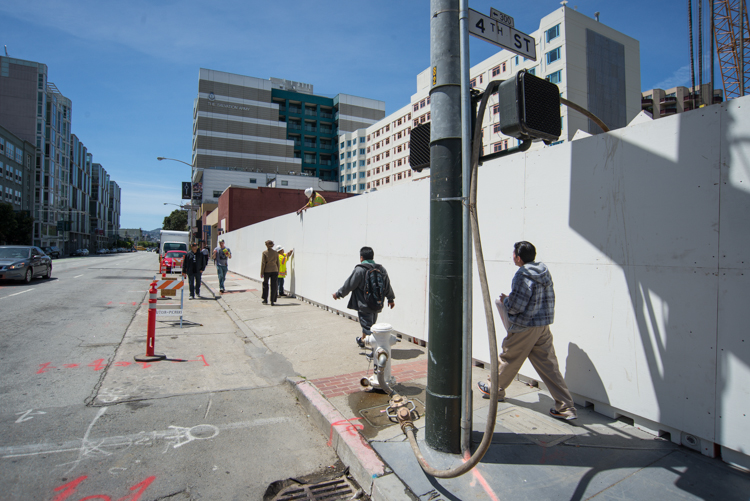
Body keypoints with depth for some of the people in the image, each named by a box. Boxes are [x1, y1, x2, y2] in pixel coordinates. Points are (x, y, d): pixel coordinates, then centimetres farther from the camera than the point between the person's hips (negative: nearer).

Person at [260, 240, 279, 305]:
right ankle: (272, 301, 3)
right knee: (273, 286, 4)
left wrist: (261, 273, -3)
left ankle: (265, 300, 22)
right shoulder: (276, 253, 2)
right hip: (274, 270, 2)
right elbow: (278, 263, 6)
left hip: (266, 271, -2)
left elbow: (263, 263, -8)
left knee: (265, 285, 15)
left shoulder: (264, 252, -7)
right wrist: (277, 272, 14)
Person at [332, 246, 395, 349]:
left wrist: (338, 294, 5)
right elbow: (387, 286, 12)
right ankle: (362, 340, 46)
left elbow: (349, 285, -11)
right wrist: (391, 299, 26)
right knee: (371, 325, 24)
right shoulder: (381, 269, 4)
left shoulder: (359, 270, -16)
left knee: (367, 327, -1)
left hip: (364, 305, -7)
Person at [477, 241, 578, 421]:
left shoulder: (523, 275, -20)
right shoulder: (544, 271, 5)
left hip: (524, 327, -7)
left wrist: (505, 299, -1)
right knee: (549, 365, 10)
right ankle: (566, 407, 12)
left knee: (509, 359, 12)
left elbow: (516, 306, -22)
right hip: (543, 325, 7)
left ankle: (495, 389, 33)